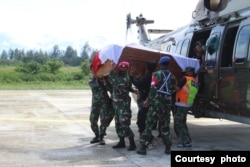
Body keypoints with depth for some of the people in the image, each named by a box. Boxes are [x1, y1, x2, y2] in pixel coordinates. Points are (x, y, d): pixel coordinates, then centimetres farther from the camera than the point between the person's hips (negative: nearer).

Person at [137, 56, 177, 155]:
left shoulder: (157, 74, -6)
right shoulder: (172, 77, 10)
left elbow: (153, 89, -12)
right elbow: (173, 91, 10)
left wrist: (148, 101, -6)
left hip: (156, 103, -5)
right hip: (167, 104, 5)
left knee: (149, 125, -2)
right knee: (165, 126, 14)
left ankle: (143, 147, -6)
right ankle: (167, 148, 16)